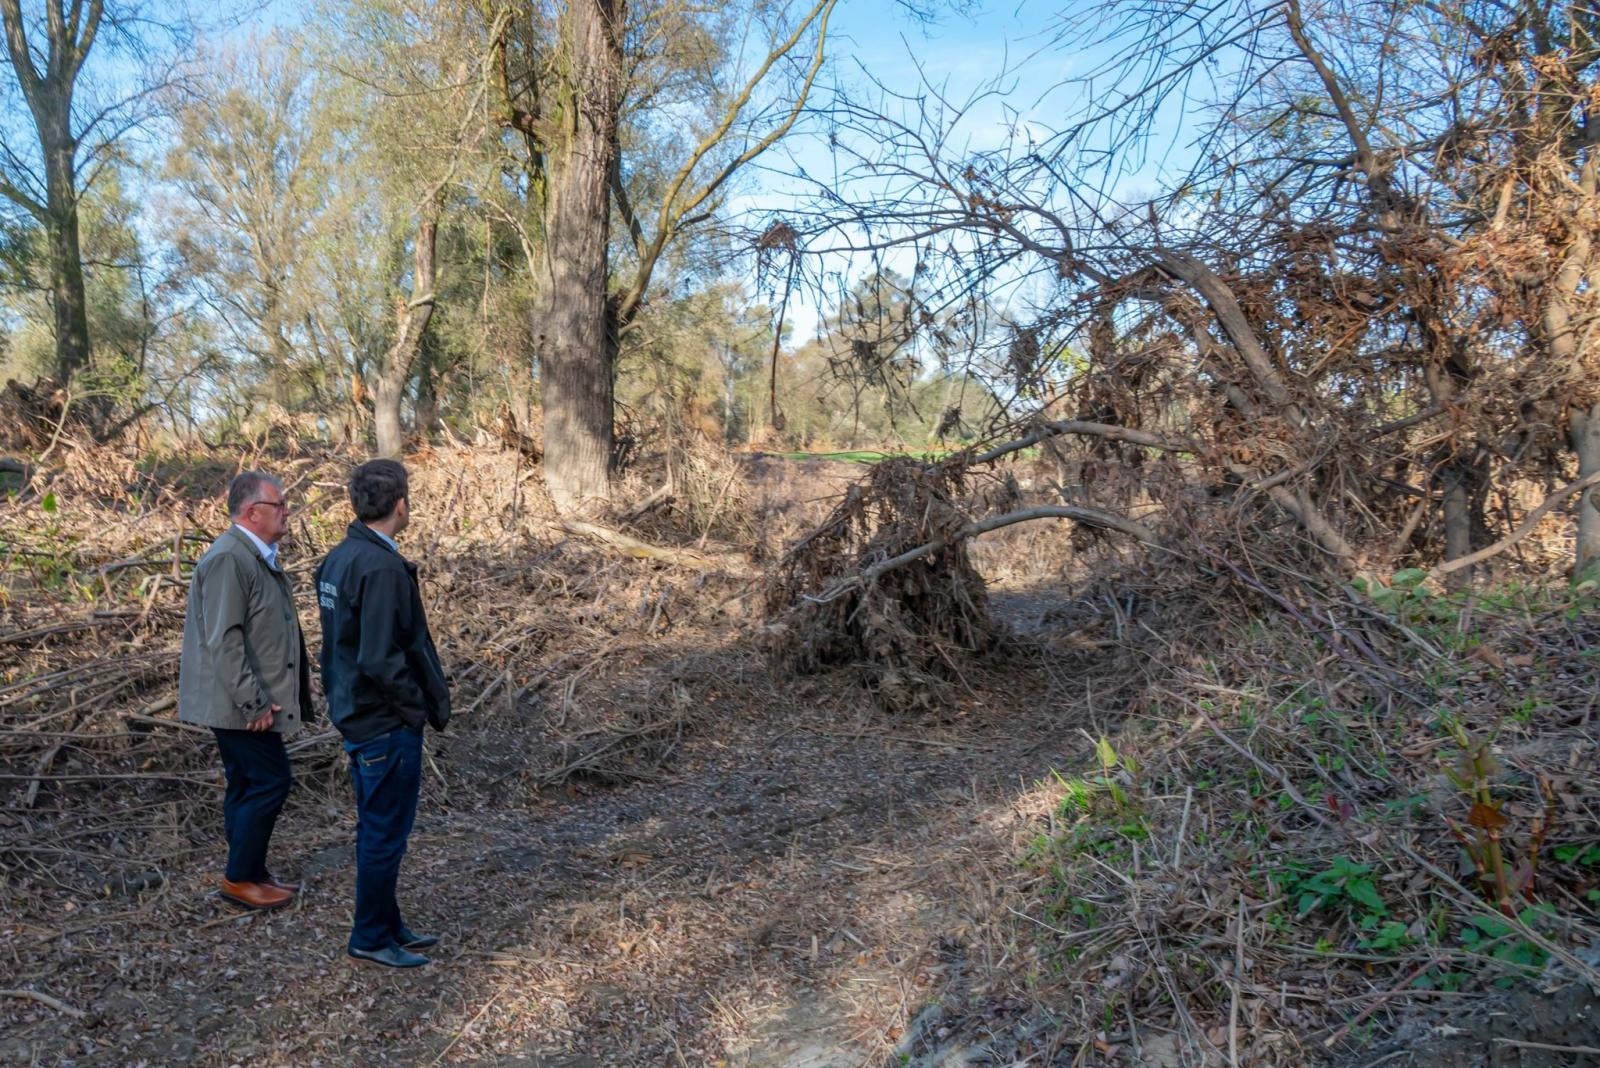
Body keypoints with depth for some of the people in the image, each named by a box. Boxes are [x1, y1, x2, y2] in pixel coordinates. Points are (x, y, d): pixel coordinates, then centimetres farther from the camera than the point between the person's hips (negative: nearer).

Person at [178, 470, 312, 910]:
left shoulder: (257, 556, 12)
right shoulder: (228, 559, -19)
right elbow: (223, 641, -23)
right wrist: (253, 704, -22)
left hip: (251, 700, 10)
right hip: (238, 702, -10)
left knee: (249, 786, 15)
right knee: (270, 782, -4)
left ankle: (253, 874, 26)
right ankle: (238, 878, 8)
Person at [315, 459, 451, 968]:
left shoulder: (338, 558, 7)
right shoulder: (383, 567, -23)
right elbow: (380, 660, -27)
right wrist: (422, 705, -13)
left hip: (356, 714, 10)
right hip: (387, 722, -10)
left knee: (376, 827, 19)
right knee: (386, 832, 5)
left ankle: (387, 924, 33)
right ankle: (371, 937, 19)